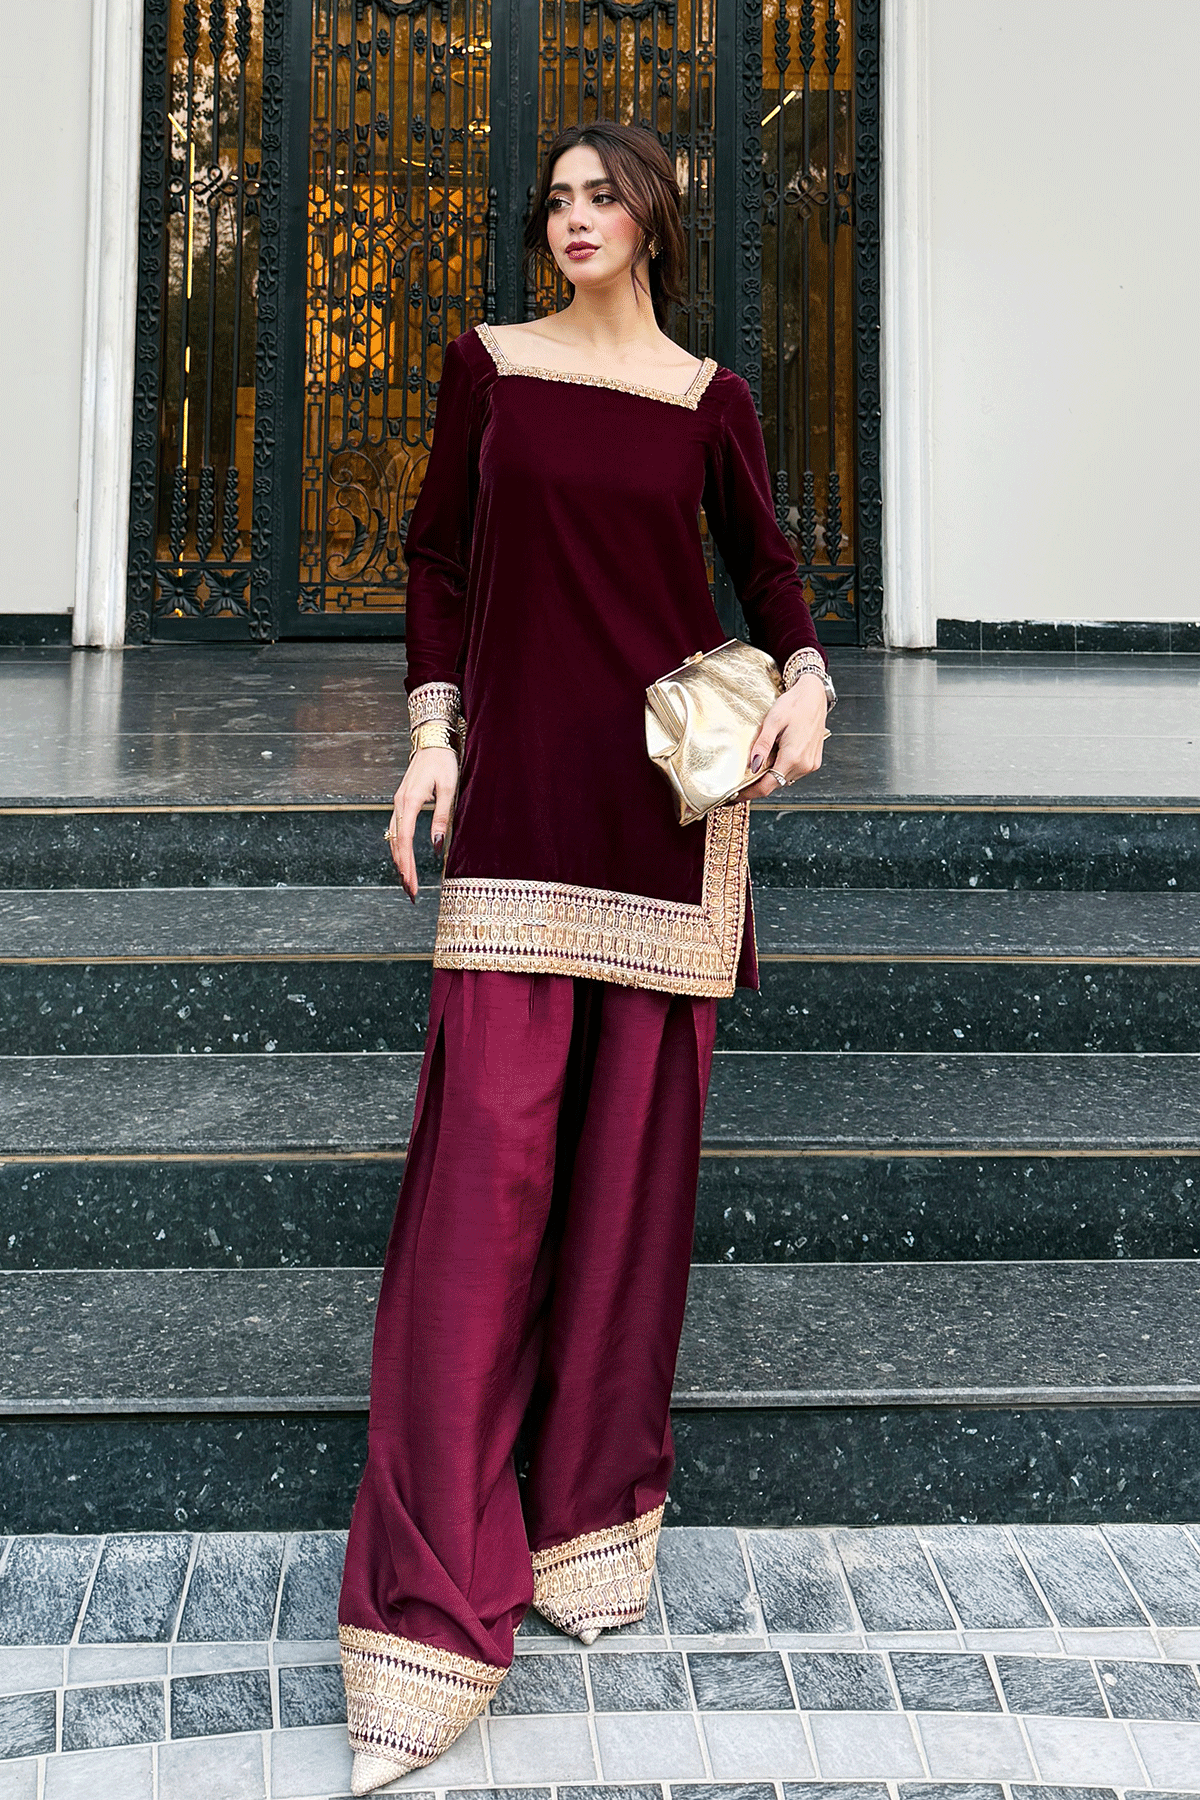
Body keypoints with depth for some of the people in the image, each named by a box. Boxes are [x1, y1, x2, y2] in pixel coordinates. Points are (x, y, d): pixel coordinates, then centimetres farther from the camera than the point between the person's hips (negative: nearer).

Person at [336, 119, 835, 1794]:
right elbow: (439, 552, 12)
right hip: (523, 791, -1)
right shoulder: (488, 363, 9)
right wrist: (432, 732, 1)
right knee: (488, 1150, -10)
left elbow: (765, 560, 17)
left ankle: (593, 1520, 19)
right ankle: (432, 1617, -6)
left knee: (636, 1148, 2)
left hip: (672, 789, 2)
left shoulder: (712, 398, 9)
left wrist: (808, 687, -3)